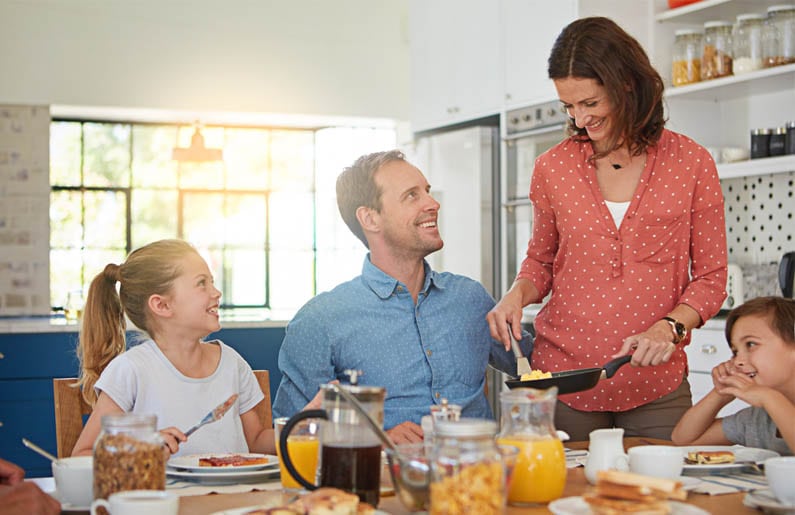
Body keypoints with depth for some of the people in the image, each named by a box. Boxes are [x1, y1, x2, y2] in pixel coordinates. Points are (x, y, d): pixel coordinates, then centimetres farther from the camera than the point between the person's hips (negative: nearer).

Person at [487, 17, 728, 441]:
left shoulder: (691, 163, -1)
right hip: (562, 377, 1)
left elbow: (711, 278, 3)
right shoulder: (553, 167, 2)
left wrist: (670, 327, -14)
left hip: (656, 385, -1)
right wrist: (517, 295, -5)